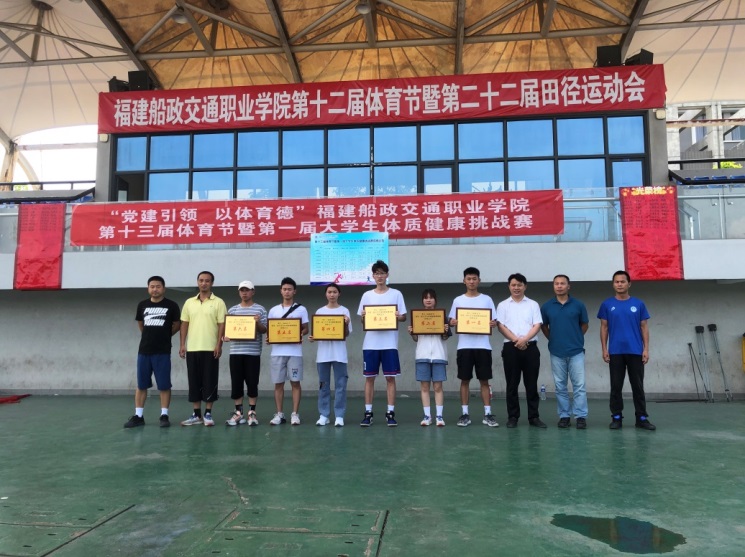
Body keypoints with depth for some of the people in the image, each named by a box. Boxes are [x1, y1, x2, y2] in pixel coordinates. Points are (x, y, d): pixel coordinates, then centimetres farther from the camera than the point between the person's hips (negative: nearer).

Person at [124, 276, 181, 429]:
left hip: (162, 351, -3)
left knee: (164, 385, 0)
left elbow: (177, 325, 5)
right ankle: (138, 416, 15)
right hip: (144, 350, 4)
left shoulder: (171, 306, -3)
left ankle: (164, 416, 9)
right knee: (141, 385, 7)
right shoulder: (142, 305, 7)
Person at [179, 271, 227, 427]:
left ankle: (208, 414, 8)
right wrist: (182, 344, 3)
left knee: (210, 381, 0)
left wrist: (219, 345, -12)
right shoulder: (189, 302, 10)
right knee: (194, 381, 7)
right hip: (192, 348, 4)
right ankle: (196, 414, 15)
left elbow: (222, 325, -4)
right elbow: (184, 324, 10)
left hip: (210, 348, -3)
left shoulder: (218, 302, -1)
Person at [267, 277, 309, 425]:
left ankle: (295, 414, 6)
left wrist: (301, 334, -18)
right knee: (278, 383, 5)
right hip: (277, 351, 3)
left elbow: (306, 329, 4)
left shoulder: (301, 309, 5)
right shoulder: (273, 310, 12)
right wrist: (268, 338, -8)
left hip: (295, 351, -2)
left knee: (295, 382, 0)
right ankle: (279, 414, 13)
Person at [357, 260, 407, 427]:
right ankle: (368, 413, 12)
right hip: (370, 343, 2)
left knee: (390, 377, 1)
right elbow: (362, 319, 10)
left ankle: (390, 413, 8)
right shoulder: (367, 295, 9)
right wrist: (363, 317, -12)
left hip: (389, 343, -1)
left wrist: (399, 317, -18)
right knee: (369, 378, 4)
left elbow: (404, 317, 4)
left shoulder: (396, 294, 4)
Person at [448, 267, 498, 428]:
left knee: (484, 380, 3)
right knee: (465, 380, 4)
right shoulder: (458, 300, 7)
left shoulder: (487, 299, 6)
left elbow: (494, 321, 6)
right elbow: (451, 321, 7)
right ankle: (465, 414, 10)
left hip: (483, 346, 0)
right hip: (464, 346, 0)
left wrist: (493, 323, -17)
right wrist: (453, 323, -16)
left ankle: (487, 414, 9)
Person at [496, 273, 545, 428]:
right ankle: (512, 417, 11)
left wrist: (524, 339, -15)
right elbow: (501, 326, -2)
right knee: (512, 384, 4)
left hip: (530, 347, 1)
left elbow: (537, 325, 0)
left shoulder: (533, 304, 10)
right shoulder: (503, 305, 8)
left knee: (531, 384, 4)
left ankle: (534, 417, 12)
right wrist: (516, 340, -14)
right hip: (510, 347, 0)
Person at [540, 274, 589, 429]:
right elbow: (544, 326, 14)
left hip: (576, 351, -1)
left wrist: (575, 339, 12)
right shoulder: (546, 306, 1)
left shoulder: (578, 305, -1)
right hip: (556, 353, 1)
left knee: (579, 385, -1)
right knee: (560, 387, 7)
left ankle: (581, 416, 6)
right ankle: (564, 416, 16)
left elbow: (584, 325, 10)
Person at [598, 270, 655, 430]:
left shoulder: (638, 304, 3)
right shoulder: (607, 305, 2)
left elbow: (644, 327, 4)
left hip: (635, 351, 0)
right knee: (616, 386, 5)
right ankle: (617, 417, 13)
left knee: (638, 386, 5)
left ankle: (642, 418, 13)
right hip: (615, 352, 0)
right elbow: (604, 328, 3)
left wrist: (646, 349, -4)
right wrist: (604, 349, -4)